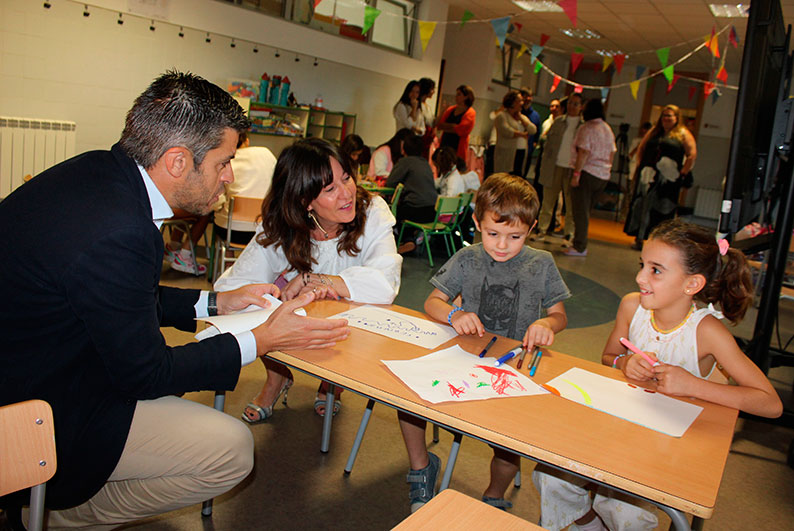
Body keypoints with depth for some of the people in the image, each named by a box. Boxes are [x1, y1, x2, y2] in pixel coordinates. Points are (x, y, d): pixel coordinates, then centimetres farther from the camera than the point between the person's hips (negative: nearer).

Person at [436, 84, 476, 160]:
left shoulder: (470, 113, -3)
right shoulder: (450, 109, 13)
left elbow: (460, 130, -12)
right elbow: (439, 125, 7)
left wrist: (445, 126, -2)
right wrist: (453, 126, -9)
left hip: (457, 148, -5)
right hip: (444, 145, 5)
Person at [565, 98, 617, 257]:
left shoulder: (587, 128, -10)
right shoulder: (608, 129, 14)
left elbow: (584, 152, -17)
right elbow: (612, 153, 16)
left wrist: (576, 173, -17)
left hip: (587, 173, -7)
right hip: (603, 175, 8)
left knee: (581, 211, -4)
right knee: (586, 210, 15)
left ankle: (580, 247, -4)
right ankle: (581, 243, 19)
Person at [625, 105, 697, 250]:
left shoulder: (683, 134, 4)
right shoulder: (653, 132, 16)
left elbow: (692, 154, -2)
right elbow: (641, 149, 21)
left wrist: (683, 173, -8)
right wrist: (643, 165, 9)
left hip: (668, 179, -4)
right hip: (649, 176, 4)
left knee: (663, 210, -2)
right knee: (642, 205, 2)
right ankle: (638, 239, 9)